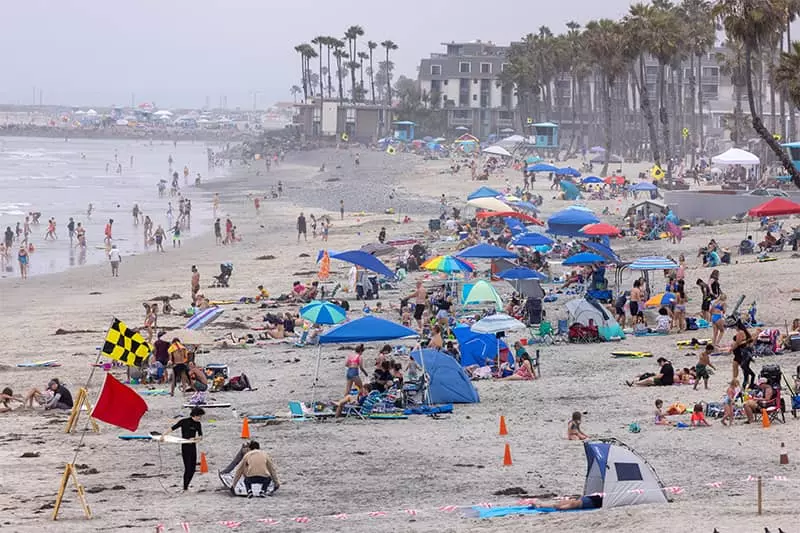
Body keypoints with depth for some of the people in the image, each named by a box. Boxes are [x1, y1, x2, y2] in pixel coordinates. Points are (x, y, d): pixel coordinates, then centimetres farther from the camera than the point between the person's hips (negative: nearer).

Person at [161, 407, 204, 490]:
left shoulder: (198, 424, 7)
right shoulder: (184, 421, -8)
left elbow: (201, 437, 5)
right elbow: (172, 428, -4)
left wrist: (195, 438, -16)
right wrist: (164, 435, -9)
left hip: (193, 447, 5)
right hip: (185, 447, -5)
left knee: (193, 469, 5)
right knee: (188, 468, -9)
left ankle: (186, 486, 17)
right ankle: (185, 488, -3)